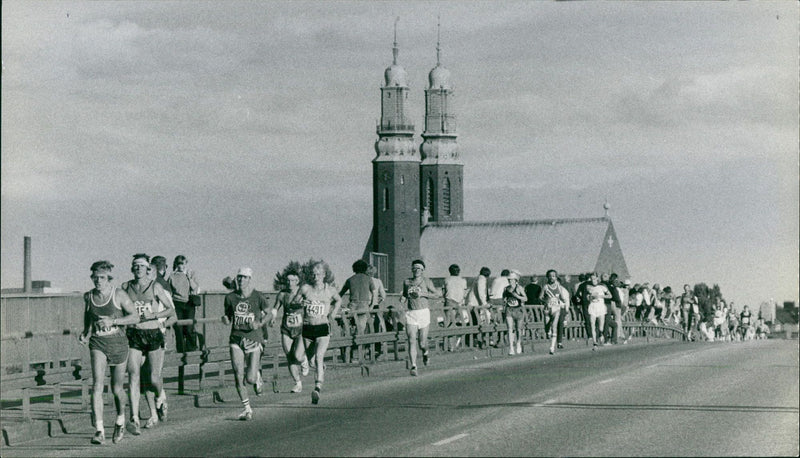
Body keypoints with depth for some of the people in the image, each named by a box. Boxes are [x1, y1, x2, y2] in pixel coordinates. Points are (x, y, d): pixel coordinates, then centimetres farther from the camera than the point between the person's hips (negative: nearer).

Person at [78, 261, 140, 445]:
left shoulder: (118, 294, -7)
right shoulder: (88, 297, 2)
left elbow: (135, 317, -6)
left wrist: (112, 321, -18)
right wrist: (85, 335, 1)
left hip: (117, 342, -1)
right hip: (97, 343, 1)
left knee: (117, 388, 10)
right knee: (97, 385, -18)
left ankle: (120, 421, 41)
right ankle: (99, 431, -23)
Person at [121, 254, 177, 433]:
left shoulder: (155, 287, -1)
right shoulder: (126, 287, 6)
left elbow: (171, 311, 0)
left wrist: (153, 315, -13)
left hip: (154, 334, -2)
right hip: (134, 336, 2)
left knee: (153, 379, -5)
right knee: (134, 375, -13)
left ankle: (160, 397, 32)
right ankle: (134, 419, -16)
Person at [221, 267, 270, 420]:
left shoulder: (257, 297, -4)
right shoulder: (230, 297, 3)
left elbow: (268, 313, 7)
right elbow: (228, 318, 13)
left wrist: (260, 323, -10)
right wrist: (225, 320, -10)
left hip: (253, 340, -2)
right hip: (236, 340, 2)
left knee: (250, 378, -6)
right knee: (239, 377, -6)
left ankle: (258, 376, 33)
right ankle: (247, 409, 8)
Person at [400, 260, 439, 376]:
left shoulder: (426, 281, 1)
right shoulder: (406, 282, 11)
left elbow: (436, 294, 0)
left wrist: (422, 293, -11)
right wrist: (402, 299, 4)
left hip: (423, 312, -2)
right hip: (410, 314, 2)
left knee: (422, 342, 1)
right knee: (412, 341, -11)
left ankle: (425, 353, 36)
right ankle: (413, 366, -13)